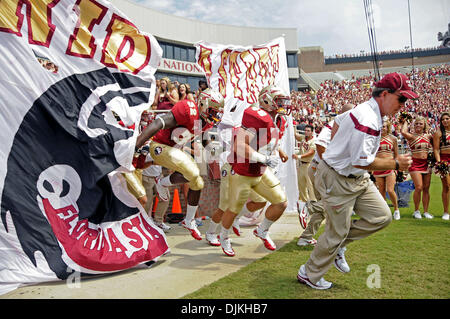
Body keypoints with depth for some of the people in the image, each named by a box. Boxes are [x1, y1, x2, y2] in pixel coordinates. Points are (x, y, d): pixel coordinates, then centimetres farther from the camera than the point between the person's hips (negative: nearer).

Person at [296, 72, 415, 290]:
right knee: (337, 232, 3)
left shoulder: (364, 109, 5)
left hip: (358, 179, 10)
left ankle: (338, 246, 21)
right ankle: (308, 275, 23)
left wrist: (337, 151, 23)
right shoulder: (368, 120, -26)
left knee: (382, 216, 5)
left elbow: (337, 121, 21)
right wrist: (396, 164, -19)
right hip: (337, 180, -10)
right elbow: (361, 161, -29)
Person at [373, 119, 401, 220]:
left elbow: (396, 155, 9)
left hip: (390, 167, -2)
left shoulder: (393, 138, 5)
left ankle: (396, 209, 13)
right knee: (381, 191, 5)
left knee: (390, 190, -10)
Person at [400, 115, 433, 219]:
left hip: (426, 164, 5)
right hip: (415, 163, -5)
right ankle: (416, 210, 4)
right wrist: (405, 122, -7)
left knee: (426, 188, 6)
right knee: (418, 187, -12)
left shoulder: (428, 136, 10)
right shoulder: (411, 136, -5)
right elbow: (403, 132, -24)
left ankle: (426, 211, 14)